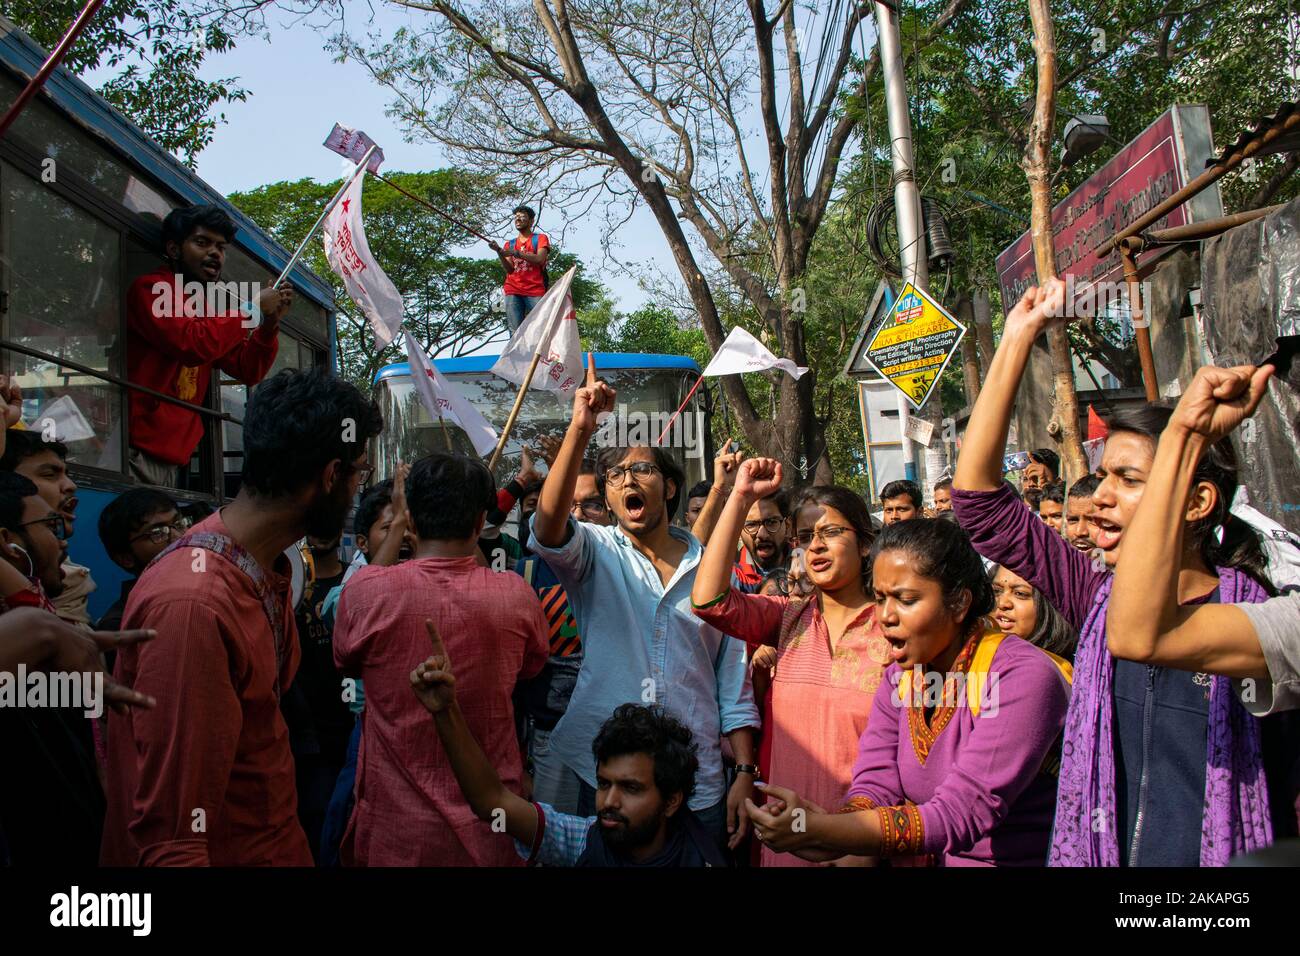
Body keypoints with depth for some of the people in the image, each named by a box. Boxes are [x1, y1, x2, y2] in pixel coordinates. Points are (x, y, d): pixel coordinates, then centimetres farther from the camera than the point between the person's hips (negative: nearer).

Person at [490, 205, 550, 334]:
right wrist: (499, 252, -7)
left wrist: (515, 252, -10)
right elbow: (509, 269, 9)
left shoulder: (540, 238, 14)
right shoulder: (510, 243, 24)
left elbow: (540, 259, -6)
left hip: (535, 291, -3)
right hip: (513, 291, 3)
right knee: (515, 332, -11)